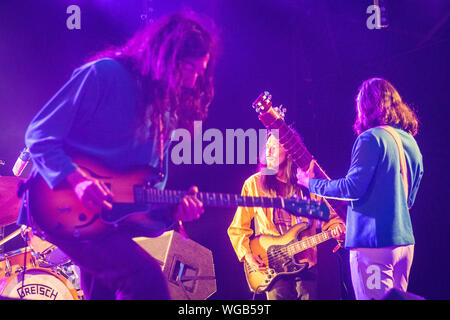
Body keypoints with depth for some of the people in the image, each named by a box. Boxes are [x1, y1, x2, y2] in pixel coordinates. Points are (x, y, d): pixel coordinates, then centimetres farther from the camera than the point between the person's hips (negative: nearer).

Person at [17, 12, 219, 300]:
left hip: (109, 218, 8)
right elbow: (39, 136, -12)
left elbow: (153, 182, 12)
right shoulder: (105, 73, -10)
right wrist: (77, 179, -26)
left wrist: (172, 209, -8)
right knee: (146, 276, -24)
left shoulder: (166, 111, 11)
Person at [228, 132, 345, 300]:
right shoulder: (254, 184, 2)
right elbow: (238, 228, 6)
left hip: (306, 263, 2)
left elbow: (328, 216, 9)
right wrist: (247, 254, -7)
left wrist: (340, 231, -11)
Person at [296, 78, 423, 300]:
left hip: (373, 241, -9)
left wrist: (311, 183, -6)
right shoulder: (410, 142, 14)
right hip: (405, 240, 9)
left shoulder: (371, 138, -12)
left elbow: (352, 187, -17)